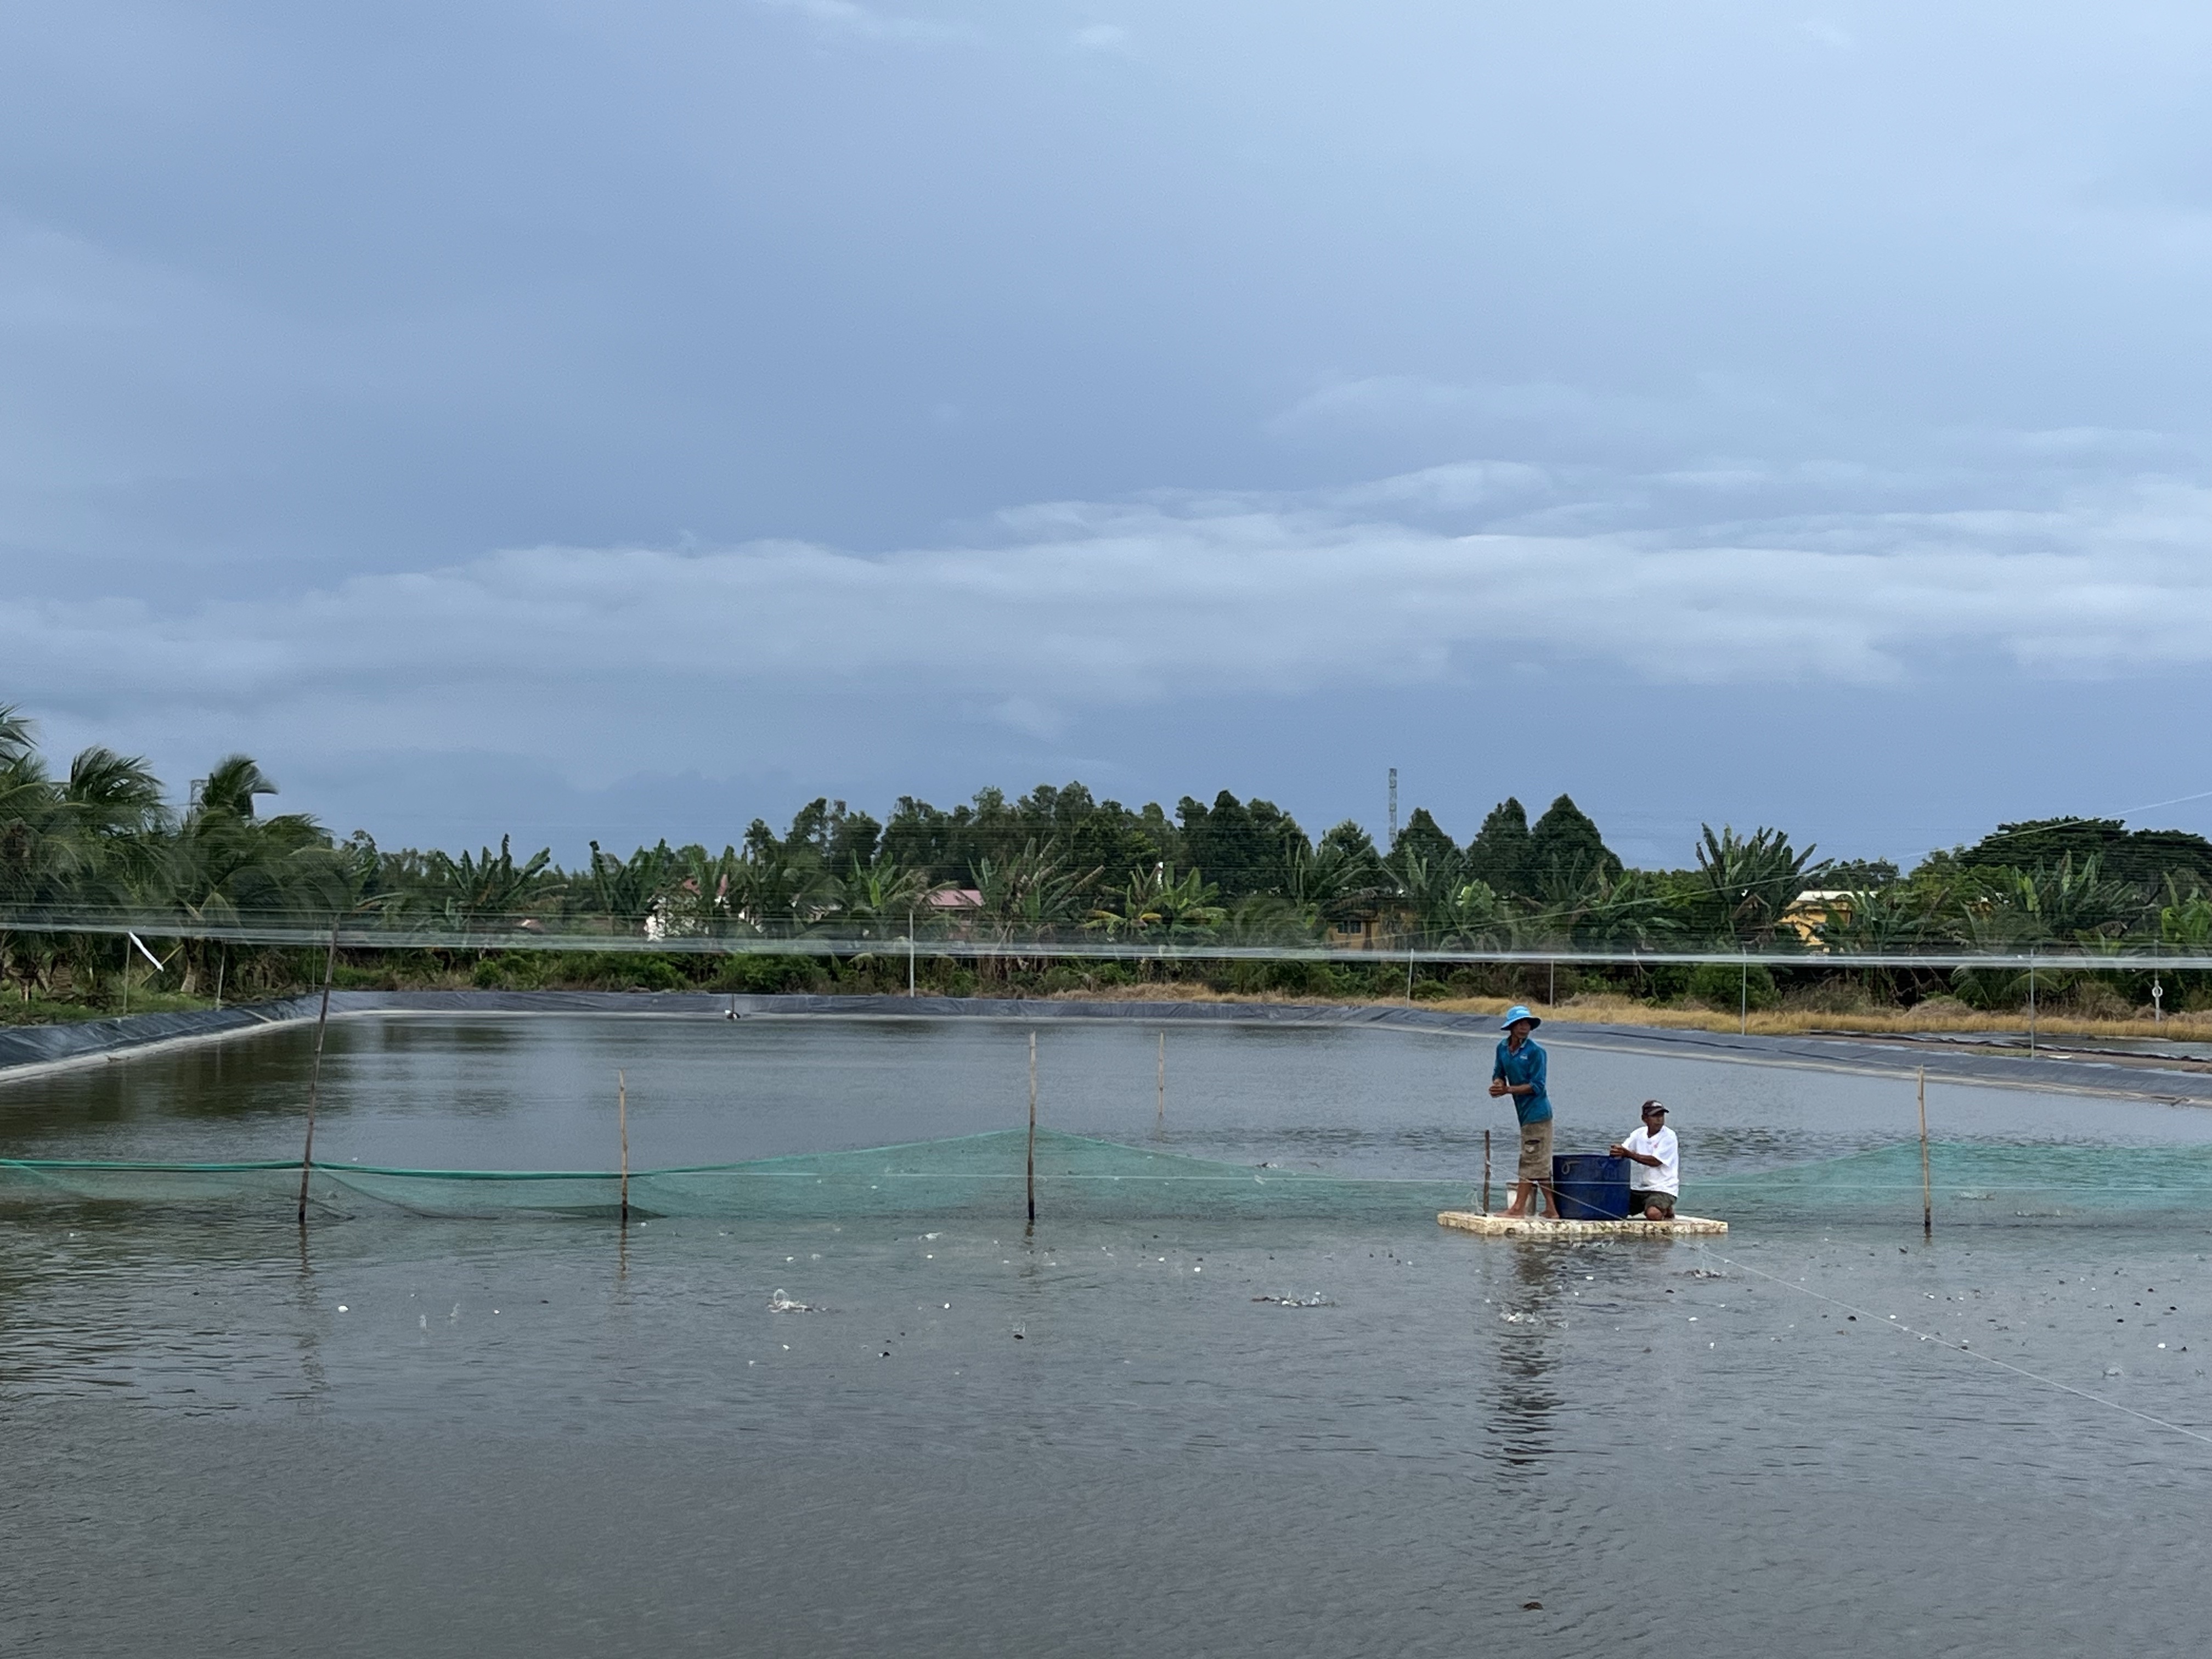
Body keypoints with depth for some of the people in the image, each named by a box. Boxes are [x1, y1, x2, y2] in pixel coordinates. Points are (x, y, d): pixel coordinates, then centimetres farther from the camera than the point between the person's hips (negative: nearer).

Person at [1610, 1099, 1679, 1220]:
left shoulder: (1669, 1137, -9)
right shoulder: (1639, 1134, 9)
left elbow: (1655, 1161, -18)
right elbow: (1622, 1151, 2)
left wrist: (1629, 1154, -26)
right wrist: (1616, 1151, -24)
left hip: (1662, 1189, -6)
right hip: (1638, 1189, 6)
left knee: (1653, 1214, -33)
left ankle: (1666, 1210, 5)